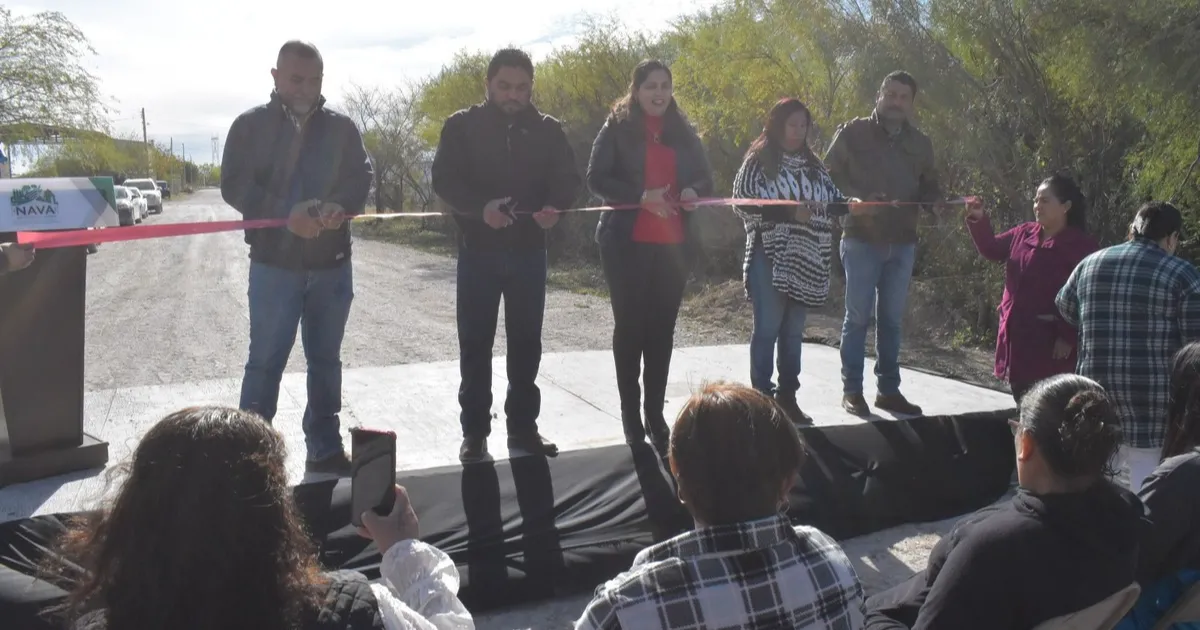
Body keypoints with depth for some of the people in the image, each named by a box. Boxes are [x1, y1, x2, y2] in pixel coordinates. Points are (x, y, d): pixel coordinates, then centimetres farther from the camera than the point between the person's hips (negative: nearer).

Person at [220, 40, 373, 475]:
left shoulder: (341, 127, 6)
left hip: (332, 264, 3)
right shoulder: (251, 125, 1)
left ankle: (325, 447, 22)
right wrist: (285, 215, -21)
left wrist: (342, 206, -17)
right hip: (274, 263, -3)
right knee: (266, 360, 1)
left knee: (326, 359, 11)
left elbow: (363, 176, 5)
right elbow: (234, 186, -6)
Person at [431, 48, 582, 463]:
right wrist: (481, 208, -28)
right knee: (475, 342, 3)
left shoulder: (547, 129, 5)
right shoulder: (462, 126, 0)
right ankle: (474, 431, 13)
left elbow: (569, 180, 2)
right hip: (478, 250, -2)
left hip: (528, 250, 2)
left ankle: (523, 426, 20)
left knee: (526, 341, 8)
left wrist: (555, 206, -22)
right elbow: (444, 180, -9)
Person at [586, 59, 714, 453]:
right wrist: (640, 196, -19)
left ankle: (655, 413, 14)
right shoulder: (617, 128, 1)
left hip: (674, 243, 3)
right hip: (627, 242, -3)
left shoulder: (683, 132, 12)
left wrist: (693, 193, -9)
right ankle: (631, 414, 12)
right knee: (630, 326, 3)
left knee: (662, 328, 5)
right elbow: (596, 179, -7)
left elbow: (705, 178, 15)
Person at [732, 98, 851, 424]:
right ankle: (762, 396, 5)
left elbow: (832, 202, 16)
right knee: (767, 328, -2)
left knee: (793, 330, 11)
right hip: (769, 257, -5)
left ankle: (787, 396, 19)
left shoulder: (813, 165, 16)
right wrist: (789, 213, -19)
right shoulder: (758, 161, -2)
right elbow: (743, 205, -12)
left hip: (807, 260, 6)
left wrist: (851, 205, -7)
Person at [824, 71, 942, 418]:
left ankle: (889, 390, 17)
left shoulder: (921, 143, 12)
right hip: (861, 239, -4)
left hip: (902, 242, 4)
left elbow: (929, 188, 16)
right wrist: (857, 200, -19)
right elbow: (829, 176, -3)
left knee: (892, 319, 9)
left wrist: (938, 202, -6)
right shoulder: (852, 133, 0)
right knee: (858, 316, -1)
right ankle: (851, 389, 8)